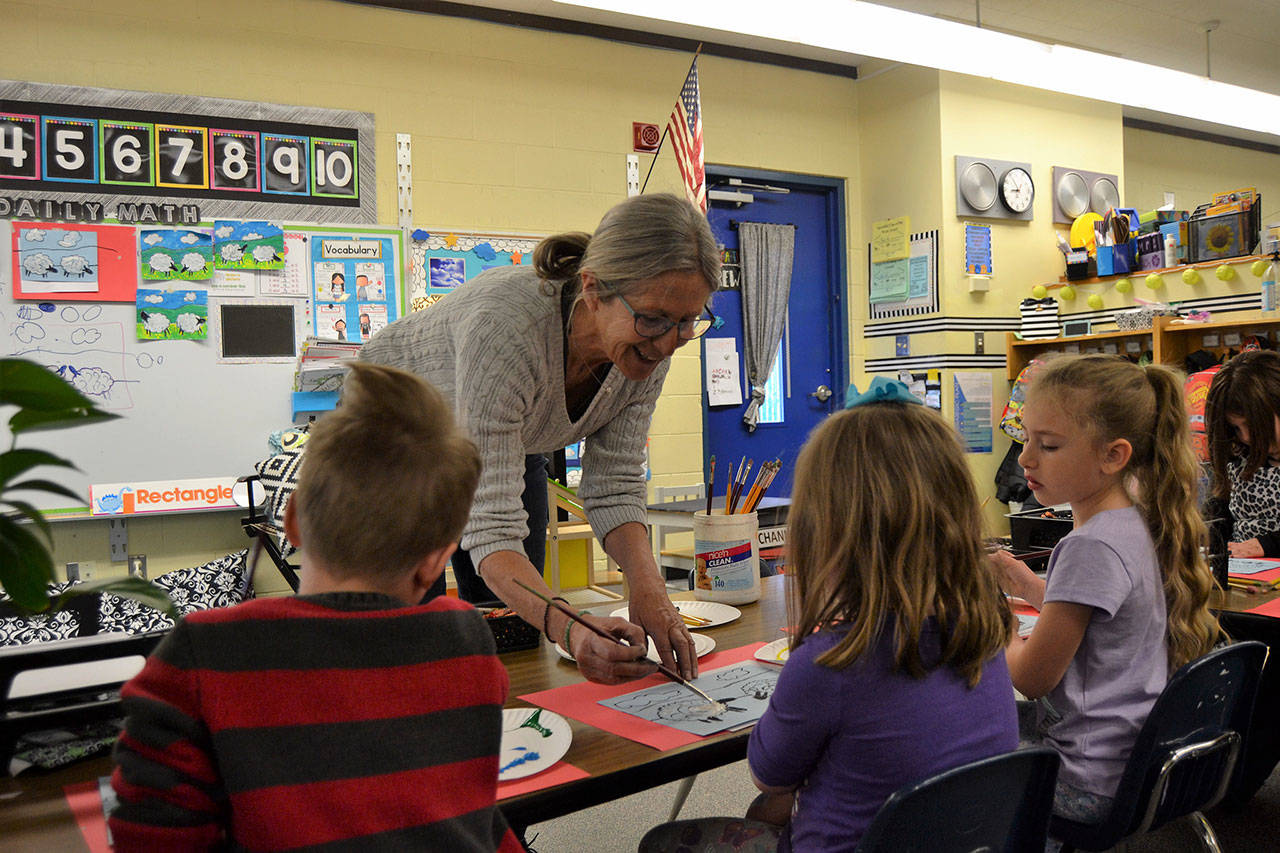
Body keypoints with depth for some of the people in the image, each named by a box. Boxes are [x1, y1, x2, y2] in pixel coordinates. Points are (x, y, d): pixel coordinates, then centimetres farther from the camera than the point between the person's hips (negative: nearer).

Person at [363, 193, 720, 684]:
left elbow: (614, 487, -18)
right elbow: (491, 528, -44)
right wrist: (568, 628, -60)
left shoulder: (650, 346, -26)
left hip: (514, 445, 5)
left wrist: (647, 585, -36)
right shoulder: (503, 325, -44)